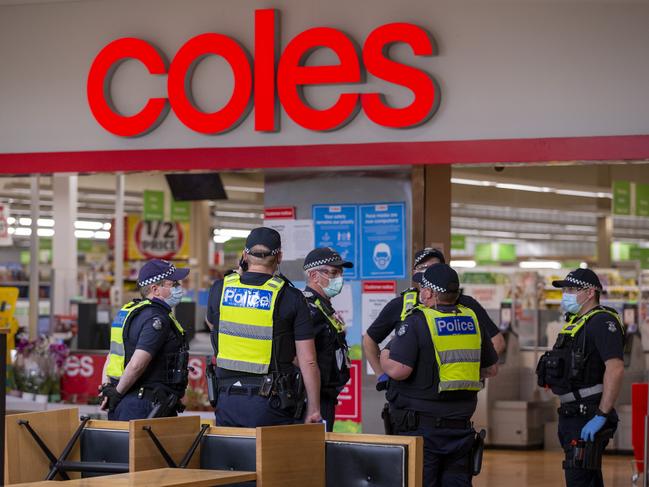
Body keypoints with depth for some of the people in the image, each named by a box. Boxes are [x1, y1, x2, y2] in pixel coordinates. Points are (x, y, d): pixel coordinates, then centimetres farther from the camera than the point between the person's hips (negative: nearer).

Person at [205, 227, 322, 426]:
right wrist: (314, 410, 2)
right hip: (271, 404, -3)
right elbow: (308, 361, -6)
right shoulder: (291, 297, -5)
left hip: (227, 401, 3)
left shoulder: (220, 289, 3)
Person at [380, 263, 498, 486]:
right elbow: (491, 369, 16)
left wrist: (384, 357, 0)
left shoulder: (417, 321, -11)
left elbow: (398, 370, -20)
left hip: (421, 428, -5)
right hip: (460, 425, 5)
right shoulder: (472, 320, 7)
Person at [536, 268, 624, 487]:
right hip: (573, 416, 10)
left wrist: (601, 416, -27)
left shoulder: (602, 321, -13)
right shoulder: (576, 322, 19)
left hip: (588, 418, -10)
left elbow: (615, 368, -24)